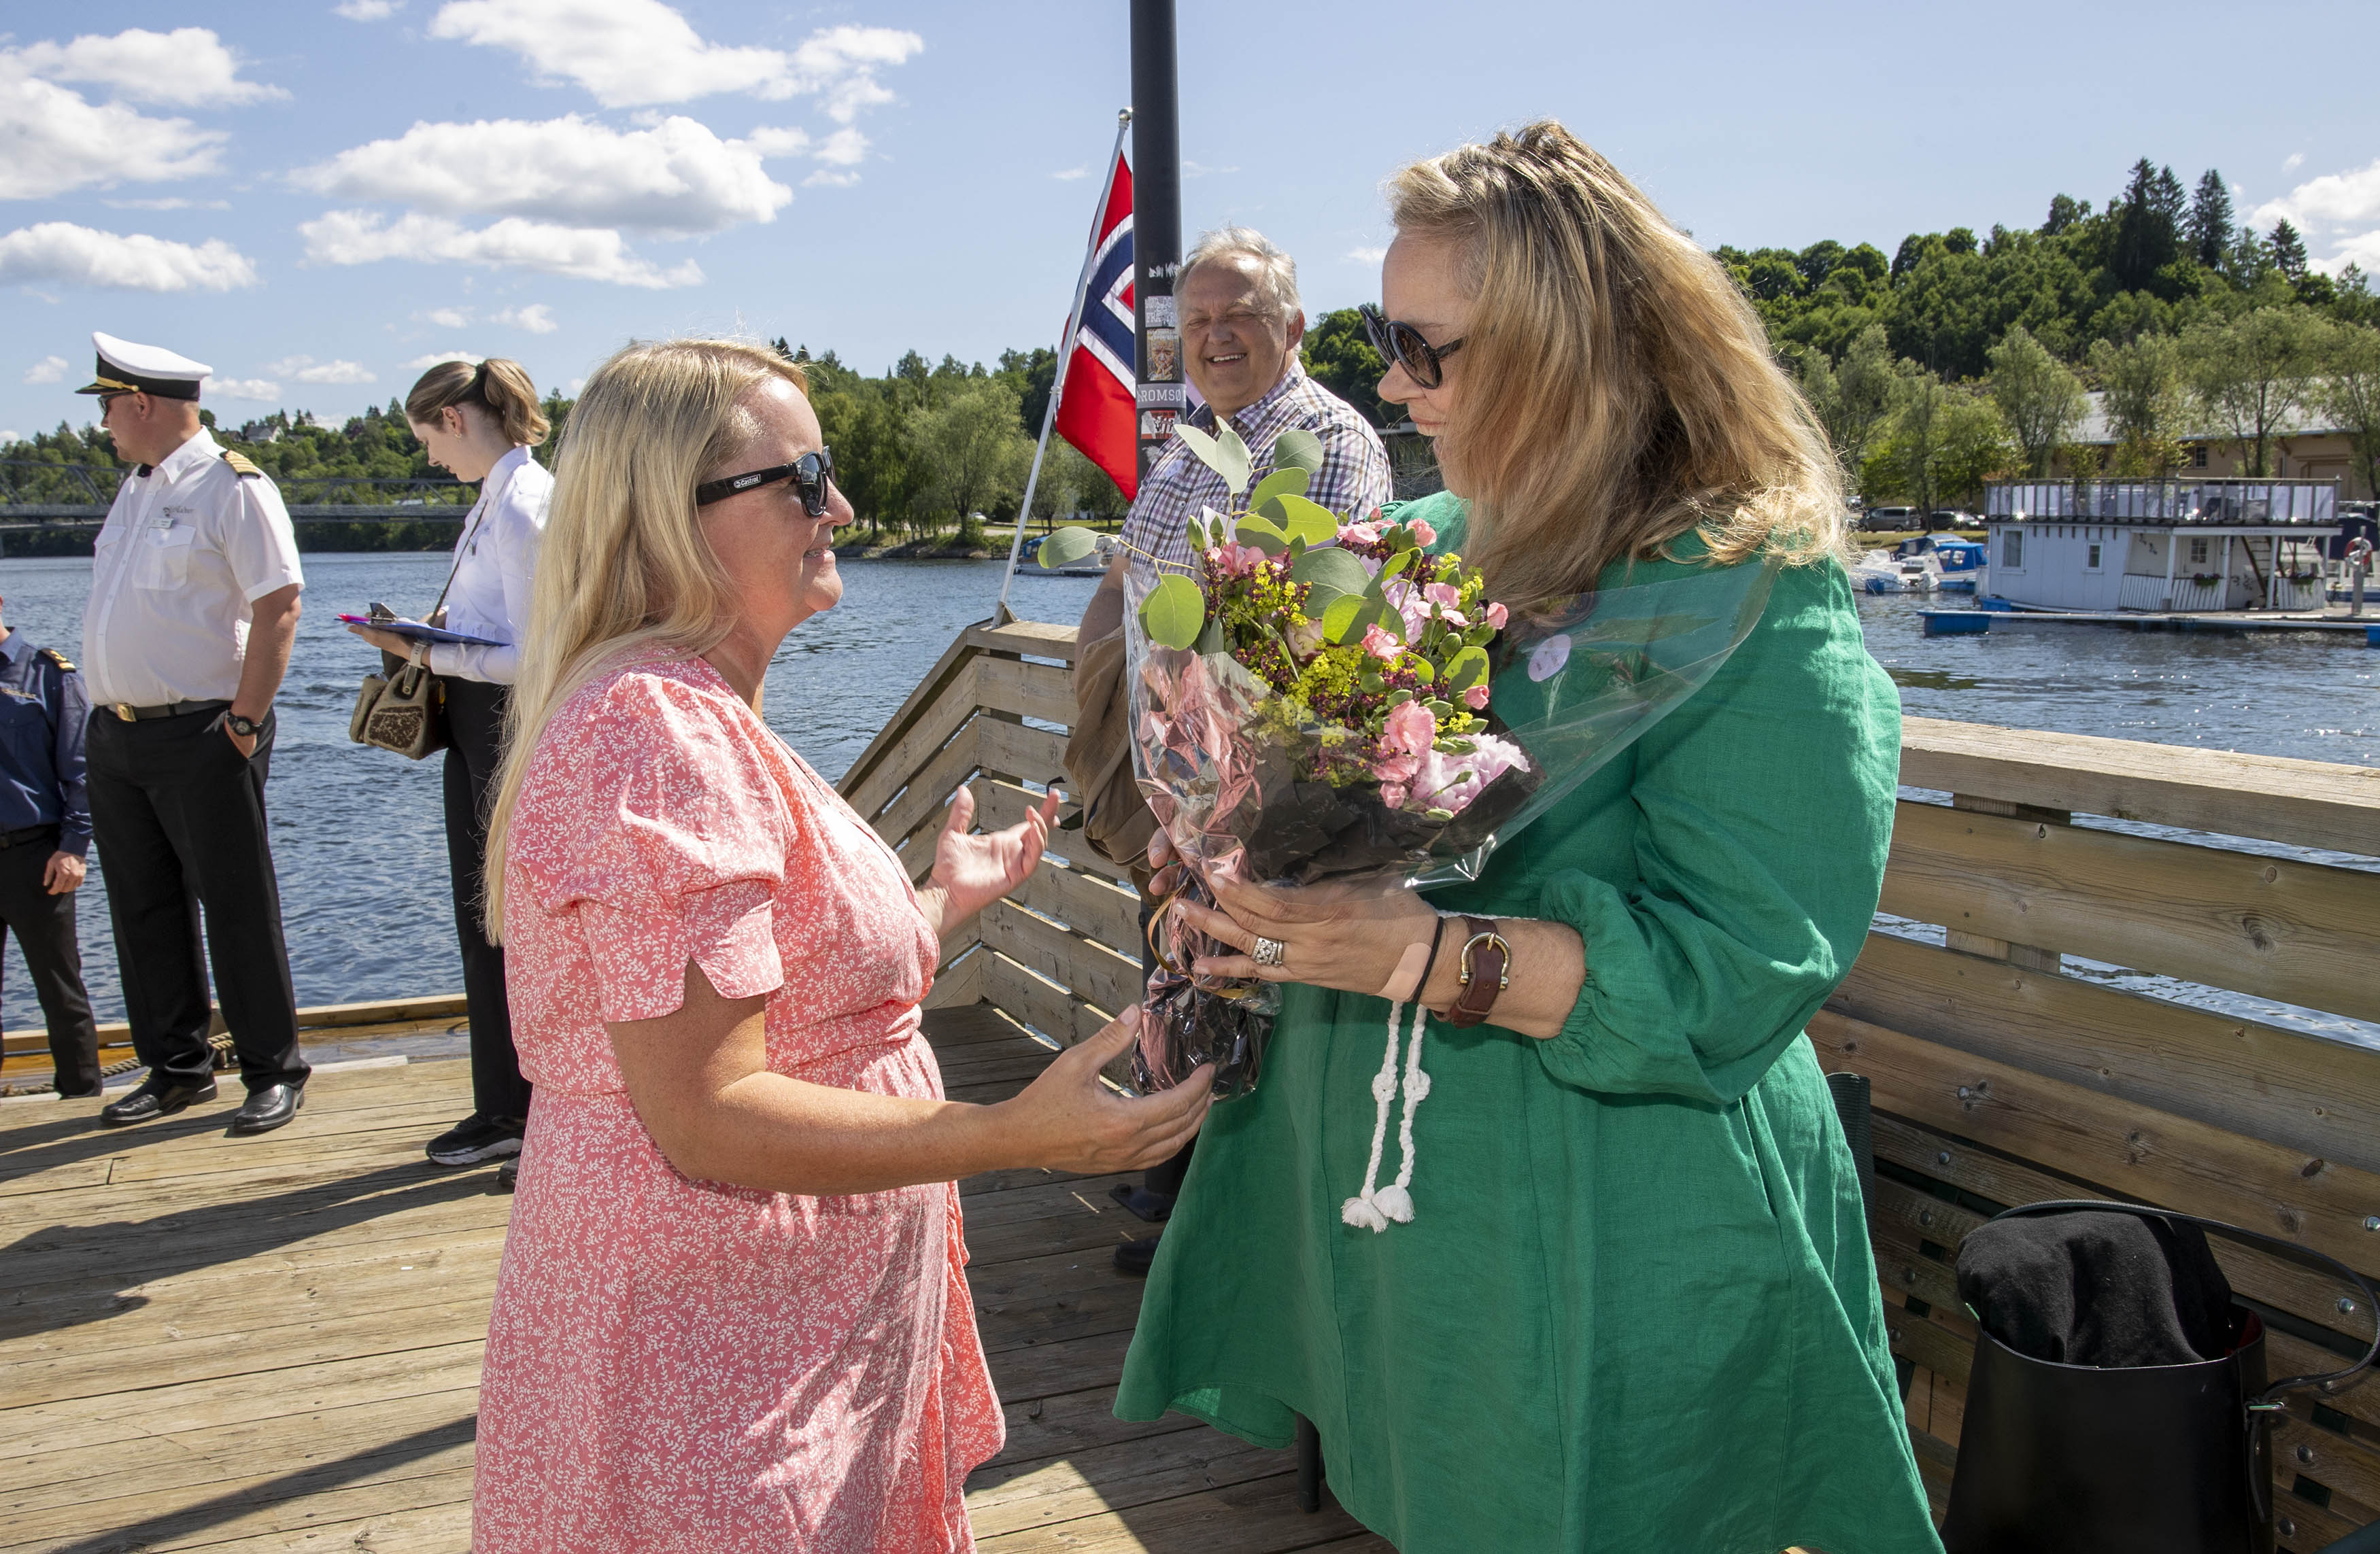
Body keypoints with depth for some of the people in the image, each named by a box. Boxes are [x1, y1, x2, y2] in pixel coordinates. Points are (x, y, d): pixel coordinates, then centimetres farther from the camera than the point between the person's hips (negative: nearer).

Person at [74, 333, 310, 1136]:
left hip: (201, 738, -8)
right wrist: (109, 713, 12)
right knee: (144, 911, 12)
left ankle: (273, 1071, 9)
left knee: (238, 911, -2)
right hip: (116, 738, 8)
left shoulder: (233, 486, -8)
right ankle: (175, 1068, 23)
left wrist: (245, 722, -18)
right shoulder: (134, 489, 17)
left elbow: (278, 606, -15)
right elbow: (118, 611, 21)